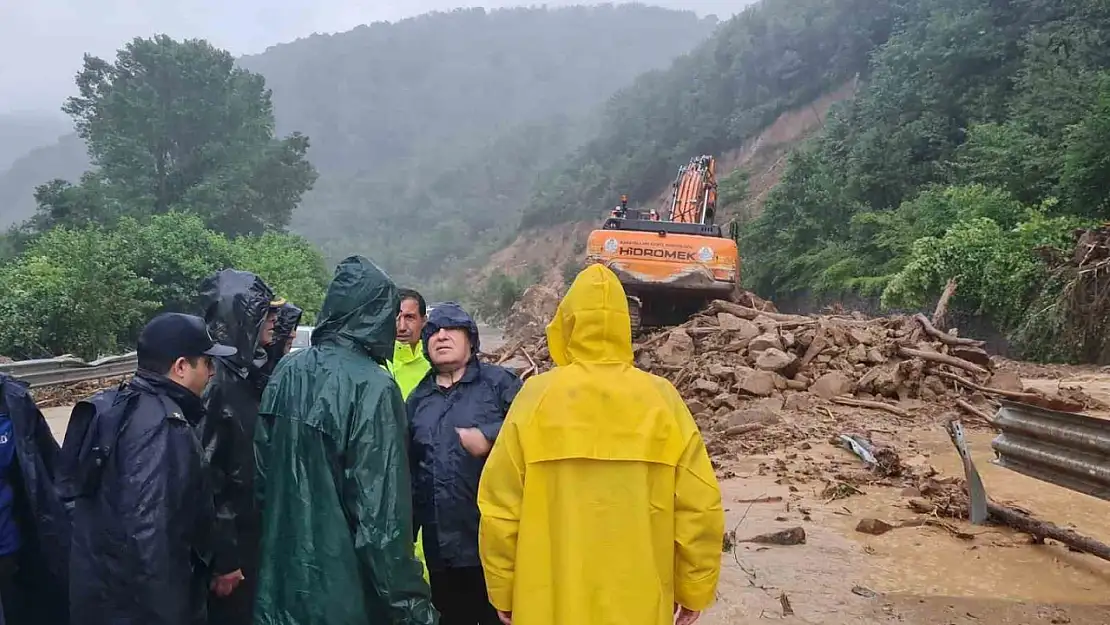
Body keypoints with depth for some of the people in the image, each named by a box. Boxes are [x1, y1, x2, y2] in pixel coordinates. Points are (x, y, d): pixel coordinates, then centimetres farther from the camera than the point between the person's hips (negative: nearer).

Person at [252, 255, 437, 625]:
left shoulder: (287, 371, 1)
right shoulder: (372, 387, -20)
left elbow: (262, 471, 9)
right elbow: (381, 510, -22)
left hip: (282, 578, 7)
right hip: (343, 588, -6)